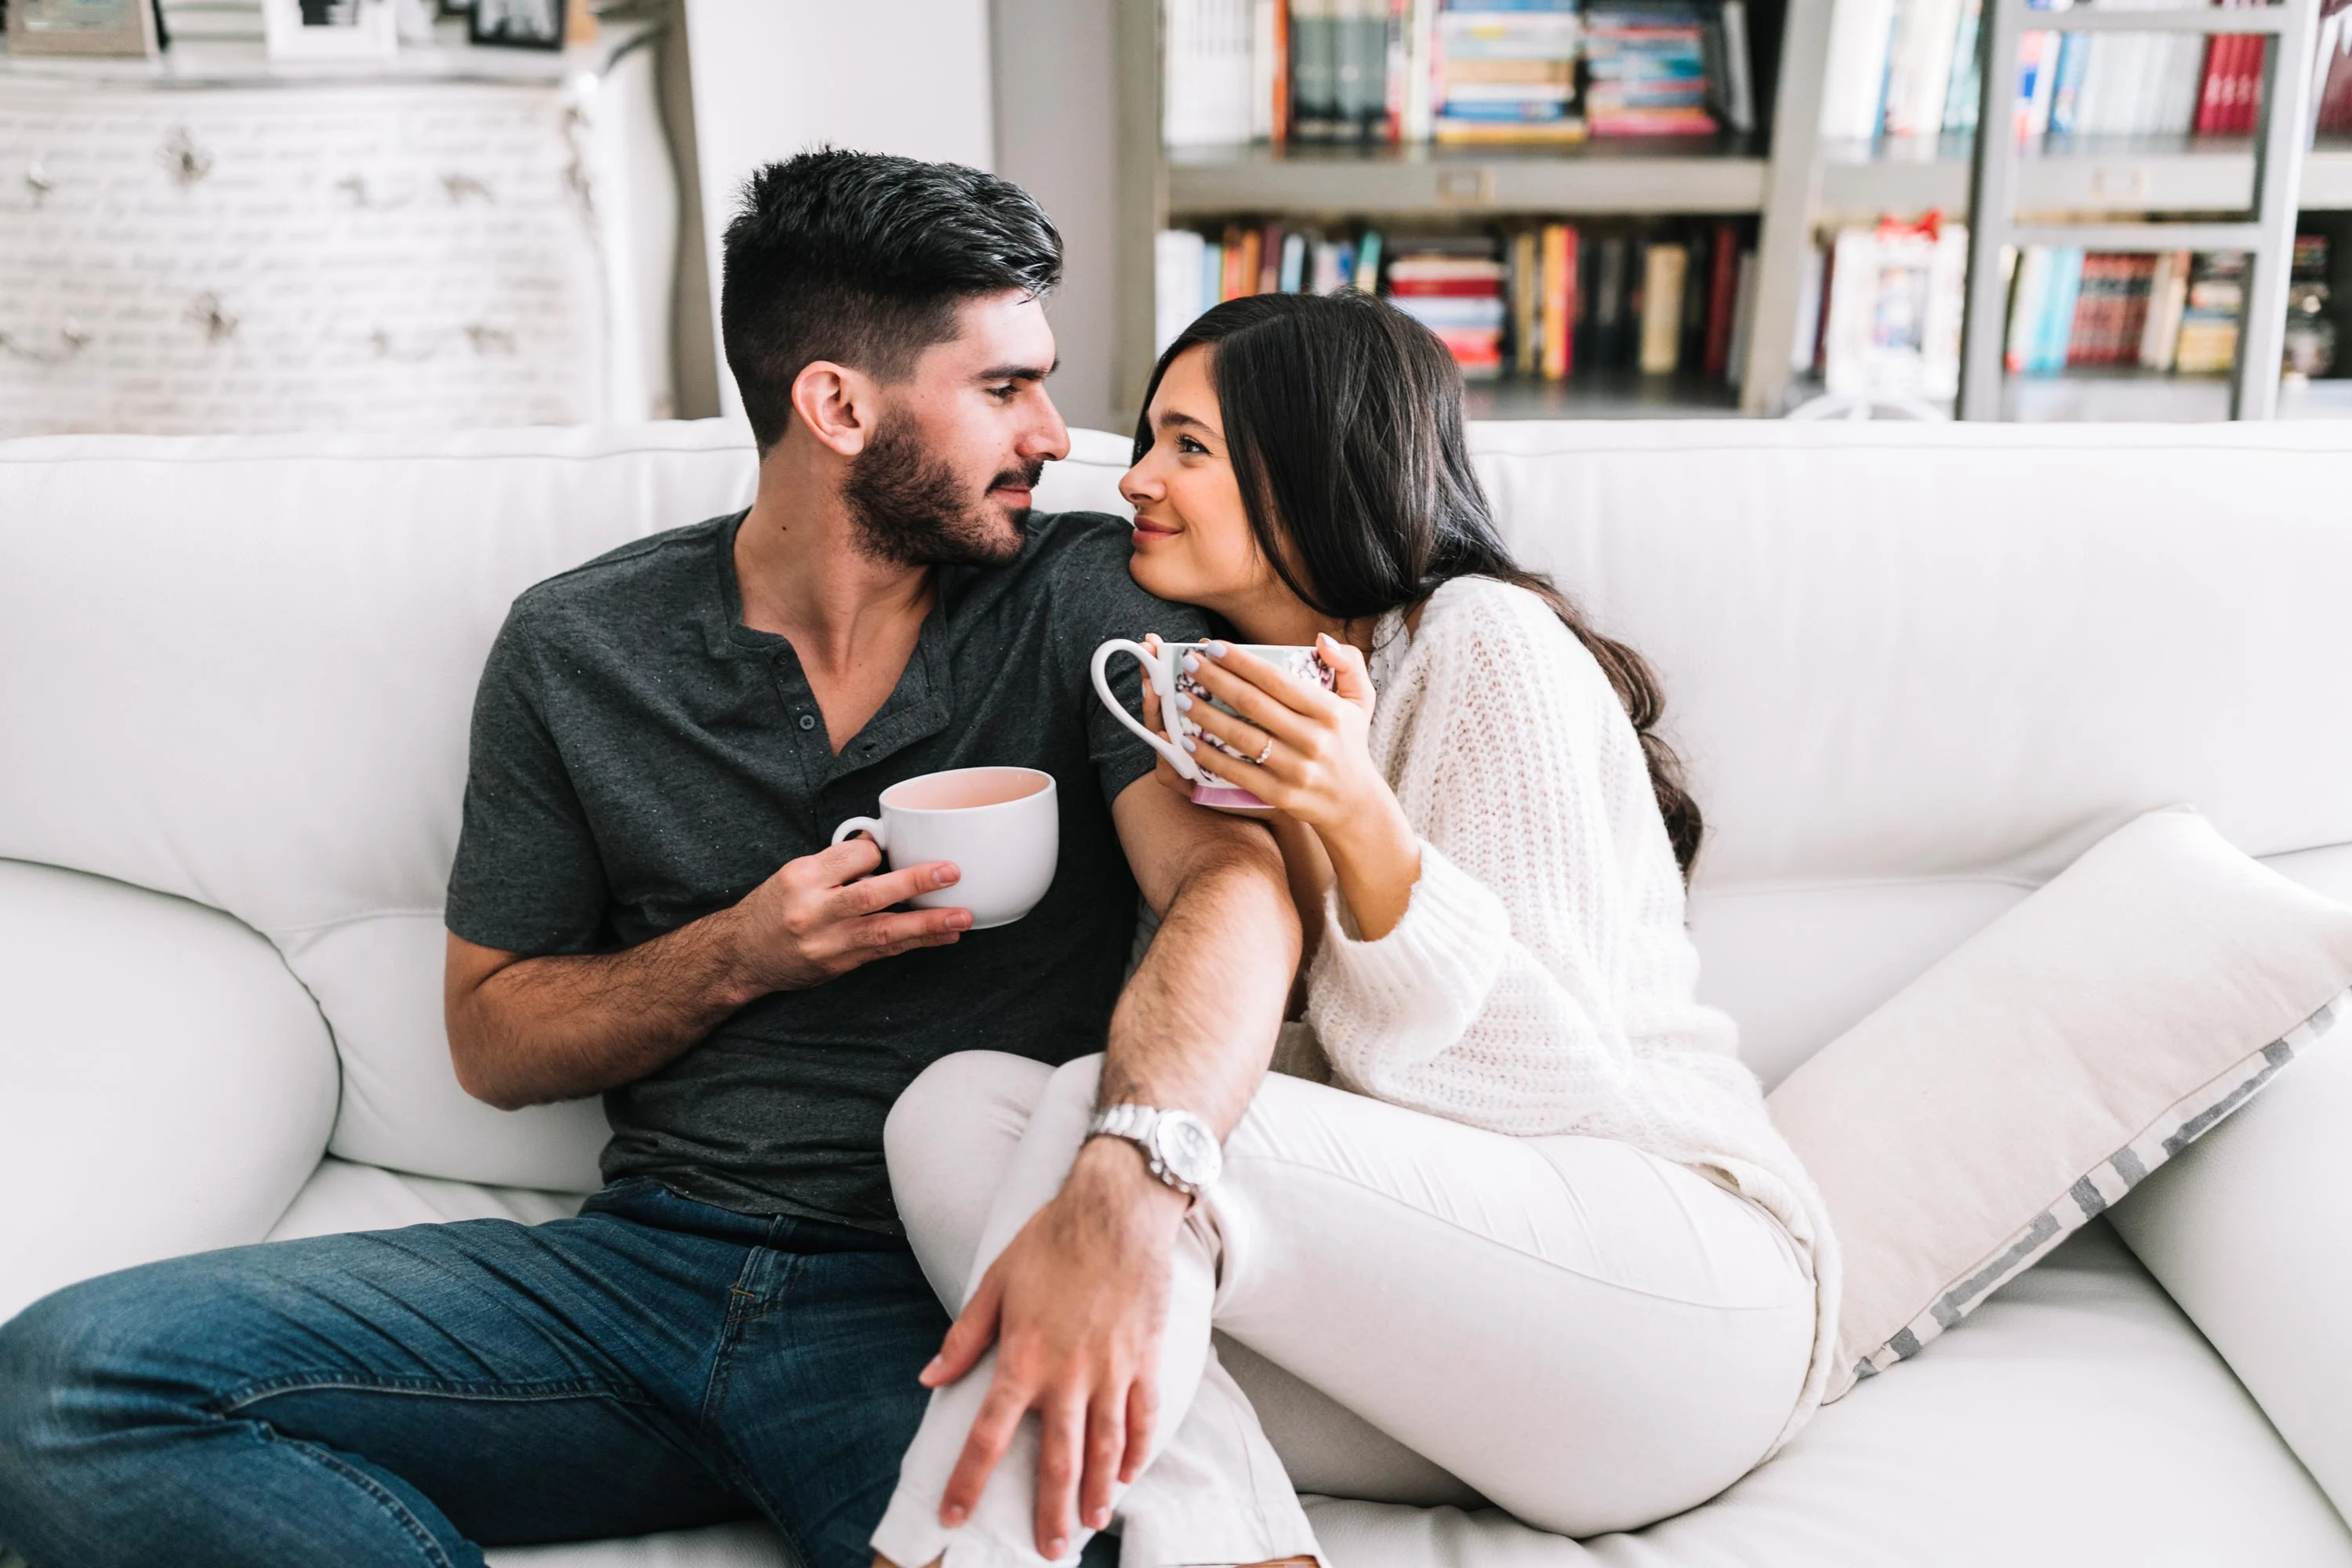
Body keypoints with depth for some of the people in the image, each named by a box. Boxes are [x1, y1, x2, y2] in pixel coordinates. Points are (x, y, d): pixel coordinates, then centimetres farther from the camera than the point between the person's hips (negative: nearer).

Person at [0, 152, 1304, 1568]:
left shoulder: (1085, 594, 0)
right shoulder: (579, 648, 6)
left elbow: (1236, 880, -16)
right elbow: (495, 1040, 12)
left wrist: (1127, 1186, -37)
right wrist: (738, 957, -9)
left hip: (948, 1299, -2)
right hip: (646, 1261, 3)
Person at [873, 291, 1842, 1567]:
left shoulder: (1486, 640, -6)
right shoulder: (1239, 687, 16)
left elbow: (1555, 1068, -12)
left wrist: (1355, 820, -25)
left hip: (1679, 1281, -7)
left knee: (1110, 1111, -29)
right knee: (953, 1104, -13)